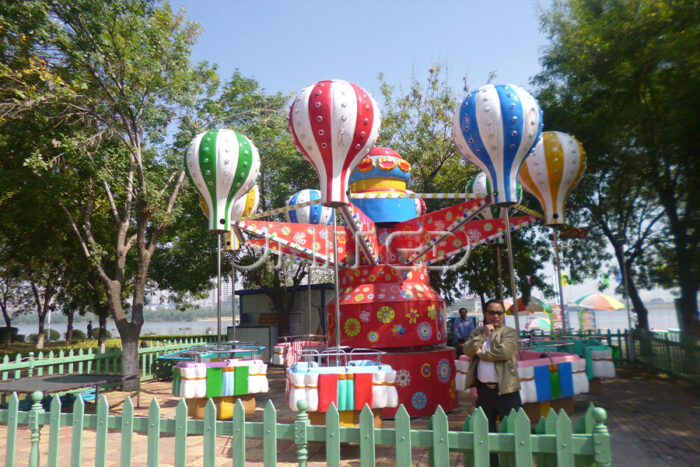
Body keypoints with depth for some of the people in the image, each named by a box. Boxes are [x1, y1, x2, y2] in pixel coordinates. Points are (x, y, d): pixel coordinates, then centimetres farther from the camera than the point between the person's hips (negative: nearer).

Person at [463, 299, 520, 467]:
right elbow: (468, 350, -5)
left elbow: (503, 352, -17)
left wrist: (481, 353, -7)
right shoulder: (476, 333, 12)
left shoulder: (510, 332, 0)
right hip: (483, 390, 4)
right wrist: (483, 334, -11)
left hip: (505, 390, -4)